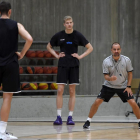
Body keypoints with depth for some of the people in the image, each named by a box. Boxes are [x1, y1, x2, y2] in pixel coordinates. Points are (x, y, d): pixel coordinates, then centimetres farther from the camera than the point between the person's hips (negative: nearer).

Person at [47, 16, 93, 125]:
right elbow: (49, 47, 18)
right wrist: (56, 55, 4)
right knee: (60, 90, -7)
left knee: (72, 91, 1)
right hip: (62, 65, 0)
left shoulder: (77, 35, 0)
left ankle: (70, 117, 5)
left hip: (74, 66, 0)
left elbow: (90, 48, 6)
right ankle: (59, 117, -4)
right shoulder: (59, 36, 2)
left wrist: (80, 56, -4)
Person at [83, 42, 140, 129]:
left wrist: (129, 86, -7)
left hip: (123, 87, 0)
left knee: (133, 103, -13)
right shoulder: (106, 62, -14)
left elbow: (130, 73, -1)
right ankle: (88, 121, 3)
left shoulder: (126, 60, -12)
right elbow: (106, 76, -12)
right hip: (109, 86, 0)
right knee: (97, 102, -11)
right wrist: (110, 78, -36)